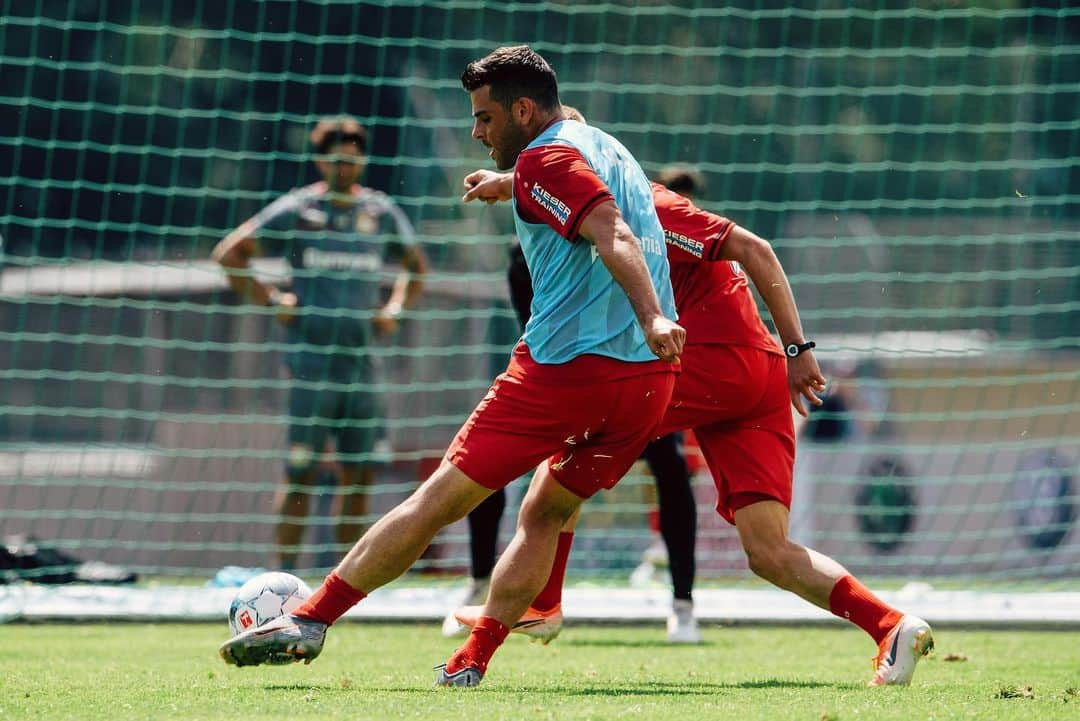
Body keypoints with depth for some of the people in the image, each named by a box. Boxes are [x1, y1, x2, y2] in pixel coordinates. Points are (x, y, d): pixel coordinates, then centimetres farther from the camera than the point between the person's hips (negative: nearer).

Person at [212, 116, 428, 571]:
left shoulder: (382, 213, 10)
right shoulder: (296, 210, -1)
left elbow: (415, 266, 27)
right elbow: (229, 254, 1)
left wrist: (395, 310, 11)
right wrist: (270, 301, -5)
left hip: (360, 359, 4)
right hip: (310, 359, -4)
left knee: (360, 473, 3)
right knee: (300, 473, -5)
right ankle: (283, 573, 0)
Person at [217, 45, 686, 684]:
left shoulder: (546, 159, -5)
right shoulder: (609, 150, 22)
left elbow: (614, 236, -21)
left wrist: (652, 318, -33)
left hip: (567, 363, -8)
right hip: (650, 377, 8)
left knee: (441, 498, -3)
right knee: (544, 516, 16)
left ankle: (311, 619, 0)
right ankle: (468, 667, 7)